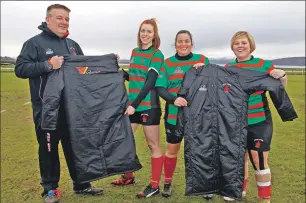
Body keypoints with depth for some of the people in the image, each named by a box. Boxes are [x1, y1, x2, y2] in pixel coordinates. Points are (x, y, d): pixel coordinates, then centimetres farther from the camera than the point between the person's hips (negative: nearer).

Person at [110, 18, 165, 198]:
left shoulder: (157, 55, -7)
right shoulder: (134, 52, 12)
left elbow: (150, 83, -16)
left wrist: (134, 104, -21)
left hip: (149, 106, -7)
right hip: (132, 104, 7)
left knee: (153, 145, 2)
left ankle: (154, 186, 13)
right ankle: (129, 176, 31)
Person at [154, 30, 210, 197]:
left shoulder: (202, 60, 2)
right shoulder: (167, 63, 0)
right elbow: (160, 88, -7)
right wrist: (173, 100, -25)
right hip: (174, 115, 0)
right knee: (172, 150, 11)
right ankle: (167, 183, 30)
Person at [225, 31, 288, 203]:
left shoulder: (264, 65, -3)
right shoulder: (227, 68, 6)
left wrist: (282, 76, -20)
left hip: (259, 121, -3)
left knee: (259, 158, -3)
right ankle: (241, 189, 38)